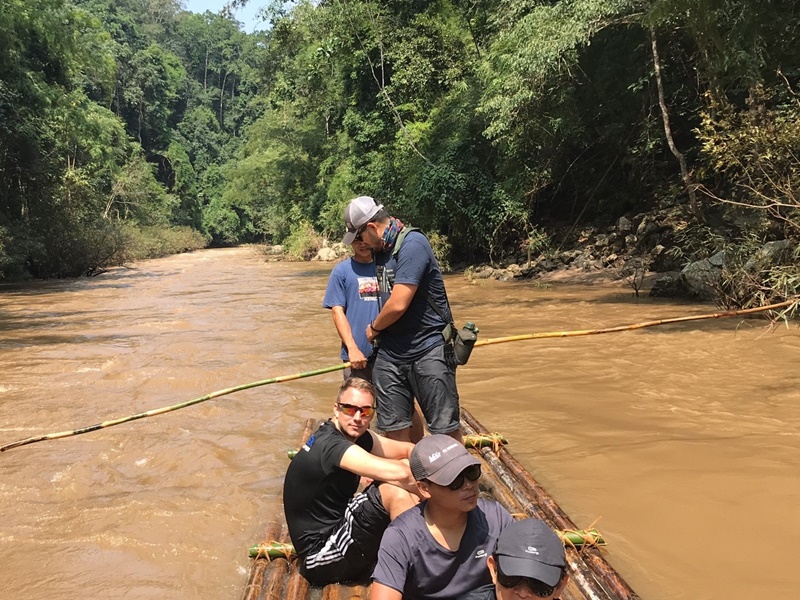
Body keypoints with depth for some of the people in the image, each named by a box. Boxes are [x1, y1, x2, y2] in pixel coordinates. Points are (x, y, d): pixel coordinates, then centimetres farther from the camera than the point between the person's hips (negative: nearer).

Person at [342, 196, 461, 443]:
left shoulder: (412, 244, -15)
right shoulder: (380, 249, 10)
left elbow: (398, 304, -20)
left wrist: (374, 328, -2)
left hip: (428, 351, -8)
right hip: (390, 355, 8)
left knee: (446, 429, -1)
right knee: (395, 430, 10)